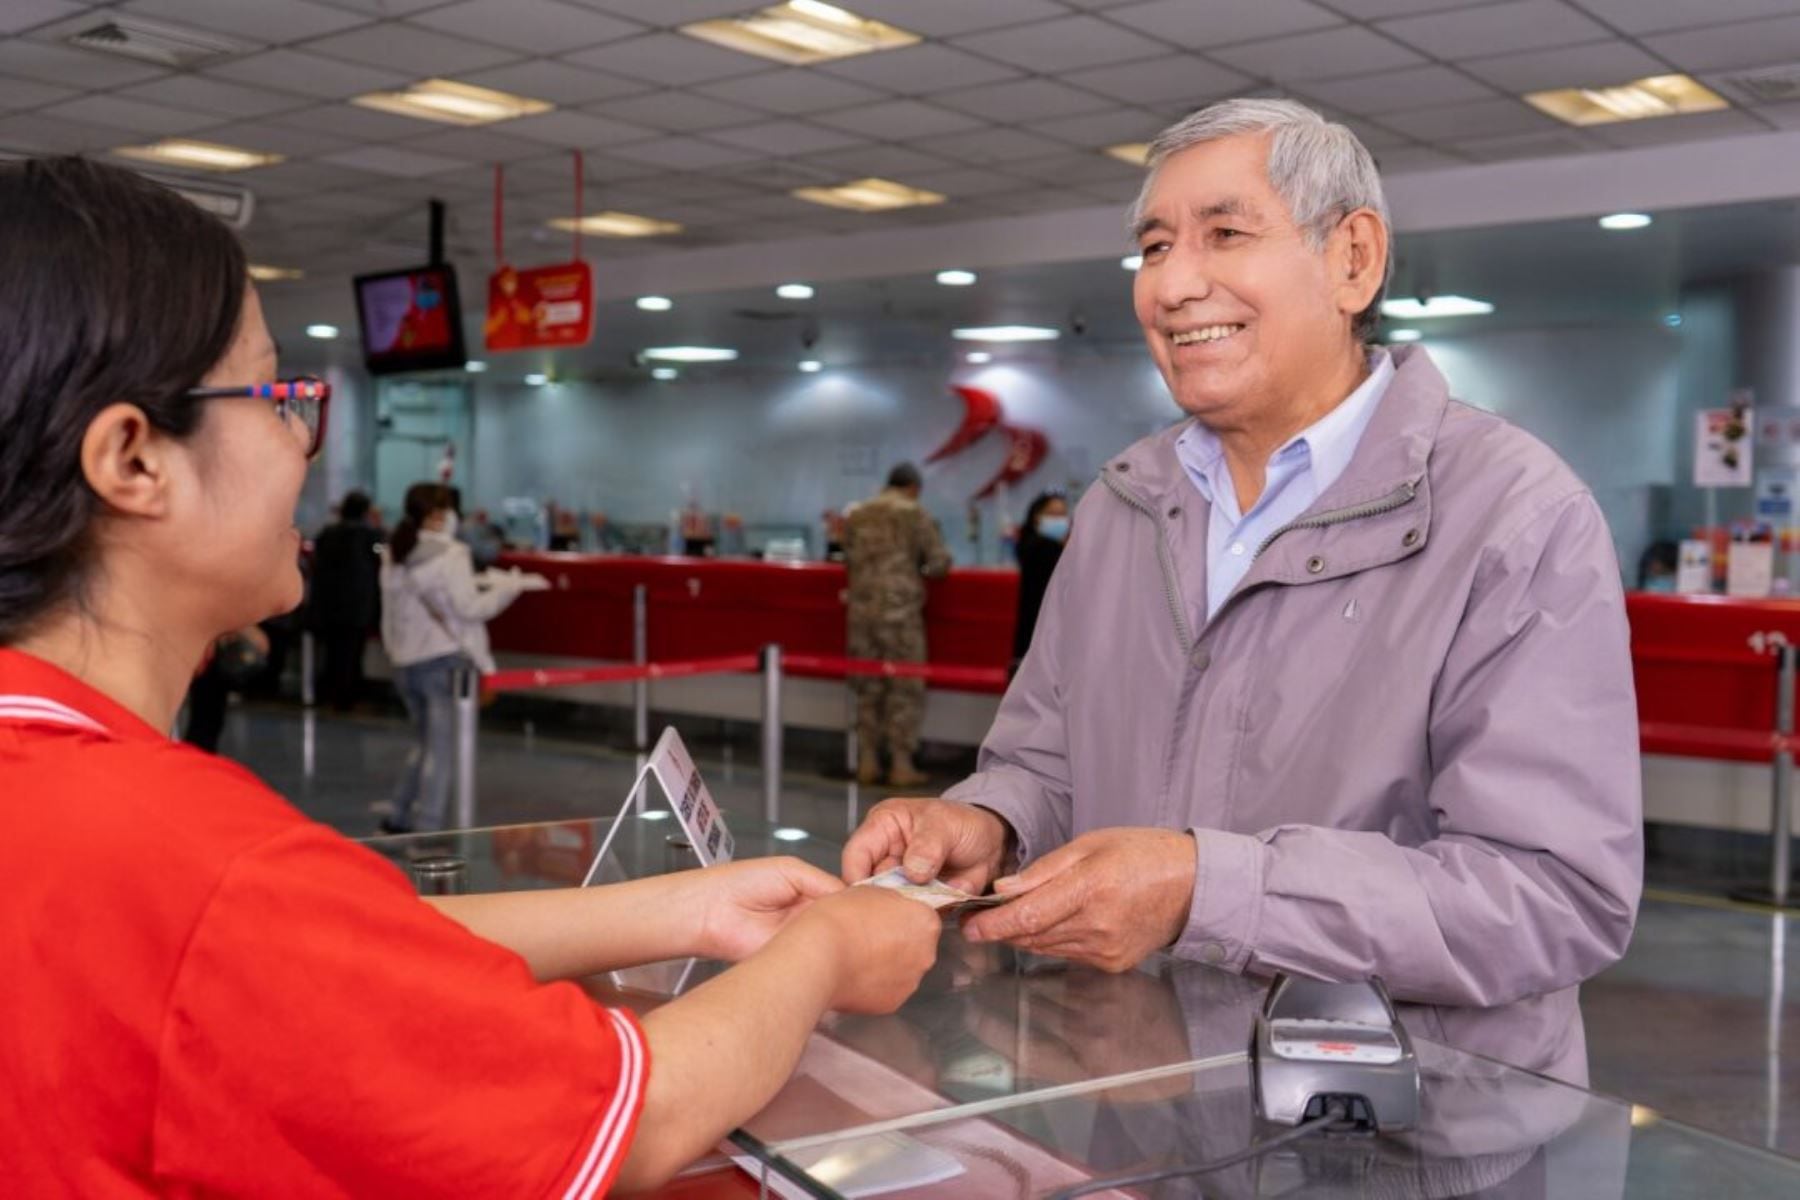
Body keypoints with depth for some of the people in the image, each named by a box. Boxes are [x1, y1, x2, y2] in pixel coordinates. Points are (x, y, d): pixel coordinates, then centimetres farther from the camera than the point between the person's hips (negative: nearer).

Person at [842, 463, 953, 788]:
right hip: (900, 609, -4)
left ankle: (867, 761, 15)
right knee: (905, 687, 3)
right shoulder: (915, 515, -3)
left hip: (861, 608, 4)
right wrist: (920, 568, 15)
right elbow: (940, 562, -6)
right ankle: (901, 764, 3)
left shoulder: (856, 515, 10)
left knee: (867, 686, 12)